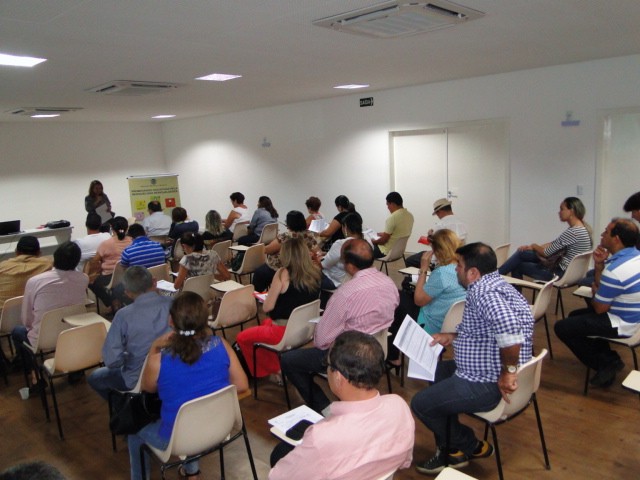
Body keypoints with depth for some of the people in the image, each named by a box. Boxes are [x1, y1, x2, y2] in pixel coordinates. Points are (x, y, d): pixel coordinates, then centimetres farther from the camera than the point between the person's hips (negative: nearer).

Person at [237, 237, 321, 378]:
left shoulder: (283, 273, -21)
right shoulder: (315, 272, -5)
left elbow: (267, 307, -14)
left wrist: (269, 295, 4)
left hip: (285, 332, -7)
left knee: (242, 338, 17)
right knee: (266, 322, 35)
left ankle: (273, 370, 23)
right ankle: (278, 366, 34)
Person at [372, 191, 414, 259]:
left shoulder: (392, 218, -26)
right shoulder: (410, 215, 0)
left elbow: (383, 240, -20)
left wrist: (373, 241, -1)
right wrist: (383, 234, 19)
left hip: (389, 252, -8)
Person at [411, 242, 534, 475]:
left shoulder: (484, 292, -26)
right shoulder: (491, 285, 8)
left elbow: (509, 328, -44)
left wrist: (508, 371, -32)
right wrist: (453, 337, 13)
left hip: (487, 385, -11)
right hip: (487, 371, 11)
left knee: (420, 403, -1)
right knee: (437, 370, 28)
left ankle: (469, 446, 18)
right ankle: (451, 448, 29)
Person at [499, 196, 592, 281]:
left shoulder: (573, 232, -23)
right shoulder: (583, 228, 8)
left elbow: (546, 253, -17)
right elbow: (554, 244, 14)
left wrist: (534, 246, 5)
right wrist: (531, 247, 6)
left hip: (561, 275, -9)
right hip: (569, 273, 9)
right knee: (522, 253, 10)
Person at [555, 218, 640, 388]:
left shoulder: (615, 270, -30)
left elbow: (599, 308, -19)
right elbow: (602, 286, 9)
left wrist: (595, 290, 2)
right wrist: (599, 264, -8)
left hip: (622, 325, -10)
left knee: (562, 327, -6)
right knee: (575, 316, 24)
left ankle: (606, 364, 6)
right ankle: (611, 359, 17)